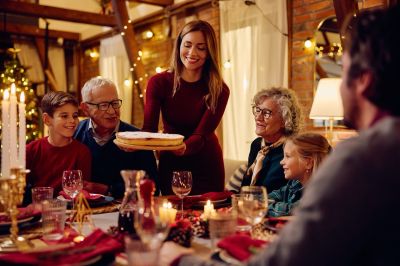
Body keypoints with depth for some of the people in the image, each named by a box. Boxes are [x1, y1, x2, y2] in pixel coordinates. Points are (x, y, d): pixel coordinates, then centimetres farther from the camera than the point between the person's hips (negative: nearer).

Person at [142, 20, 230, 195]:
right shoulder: (159, 82, -11)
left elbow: (201, 135, -22)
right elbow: (149, 128, -18)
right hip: (170, 164, 1)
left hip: (207, 167, 0)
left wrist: (184, 148, -44)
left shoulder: (219, 90, -14)